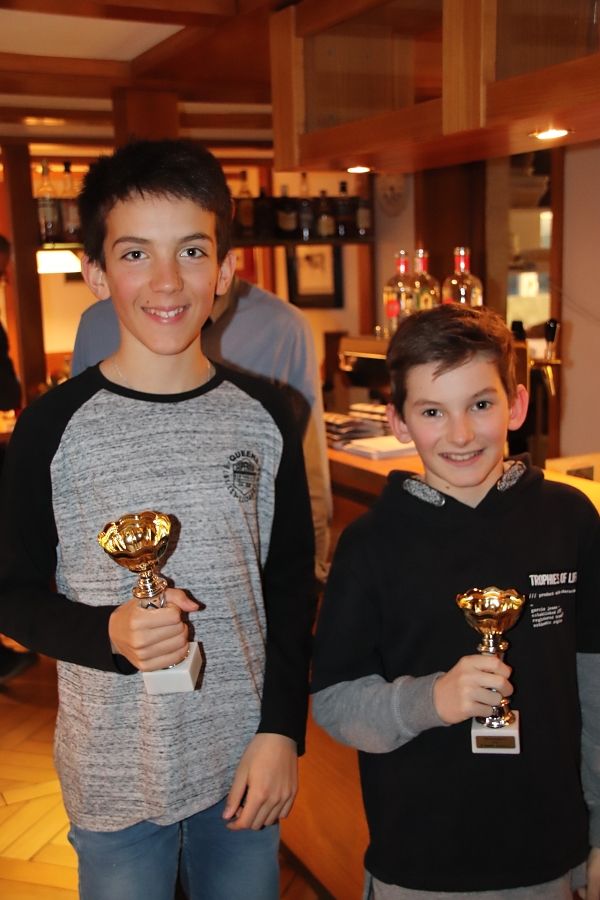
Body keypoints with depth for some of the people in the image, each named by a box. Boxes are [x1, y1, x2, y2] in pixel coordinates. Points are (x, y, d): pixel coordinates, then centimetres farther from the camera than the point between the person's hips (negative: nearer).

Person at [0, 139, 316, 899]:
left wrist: (282, 728, -2)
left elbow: (291, 582, 3)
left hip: (247, 764, 2)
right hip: (113, 778, -2)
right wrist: (110, 635, -21)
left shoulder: (263, 416, -3)